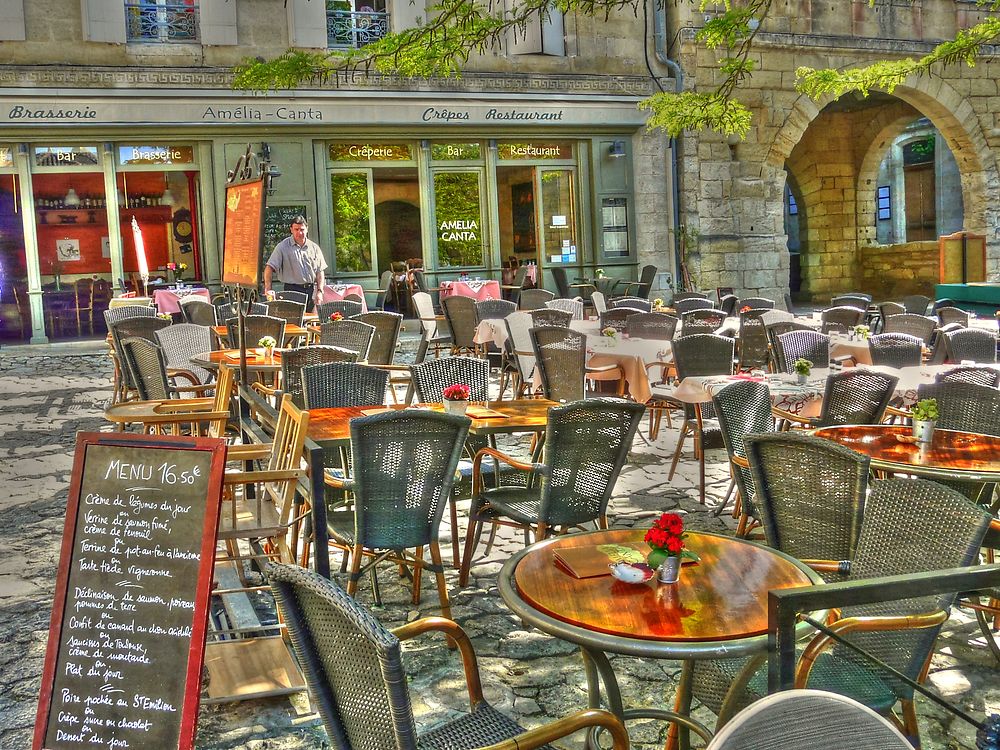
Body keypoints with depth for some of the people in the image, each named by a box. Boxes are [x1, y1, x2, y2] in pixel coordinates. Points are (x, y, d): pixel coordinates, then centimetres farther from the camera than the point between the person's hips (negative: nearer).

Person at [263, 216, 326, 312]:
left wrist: (320, 291, 0)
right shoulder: (283, 246, 0)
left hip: (311, 290, 3)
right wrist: (268, 289, -18)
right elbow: (269, 268, -6)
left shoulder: (314, 247, 11)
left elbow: (320, 271, 12)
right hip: (292, 290, -3)